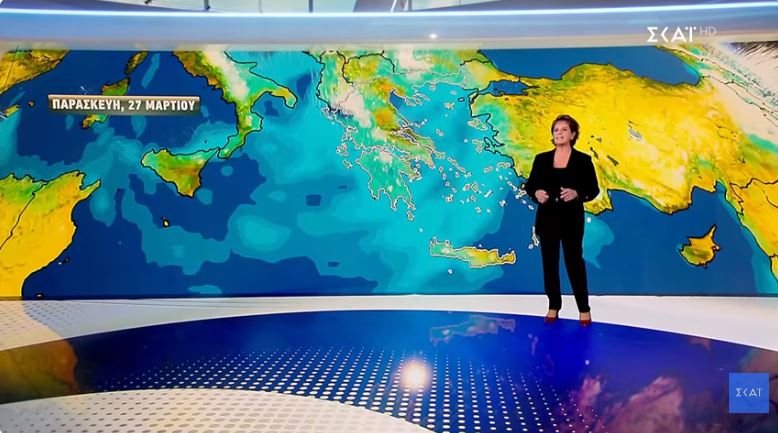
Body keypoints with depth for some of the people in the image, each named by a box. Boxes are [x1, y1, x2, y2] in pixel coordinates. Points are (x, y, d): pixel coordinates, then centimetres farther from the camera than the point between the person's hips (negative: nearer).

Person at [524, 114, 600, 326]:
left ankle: (584, 308, 14)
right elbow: (529, 185, 7)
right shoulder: (541, 159, 3)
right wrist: (536, 193, -15)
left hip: (571, 219, -2)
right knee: (549, 261, 7)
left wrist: (577, 194, -21)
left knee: (574, 261, 2)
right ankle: (553, 306, 20)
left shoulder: (583, 160, -2)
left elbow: (593, 190, -2)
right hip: (547, 218, 2)